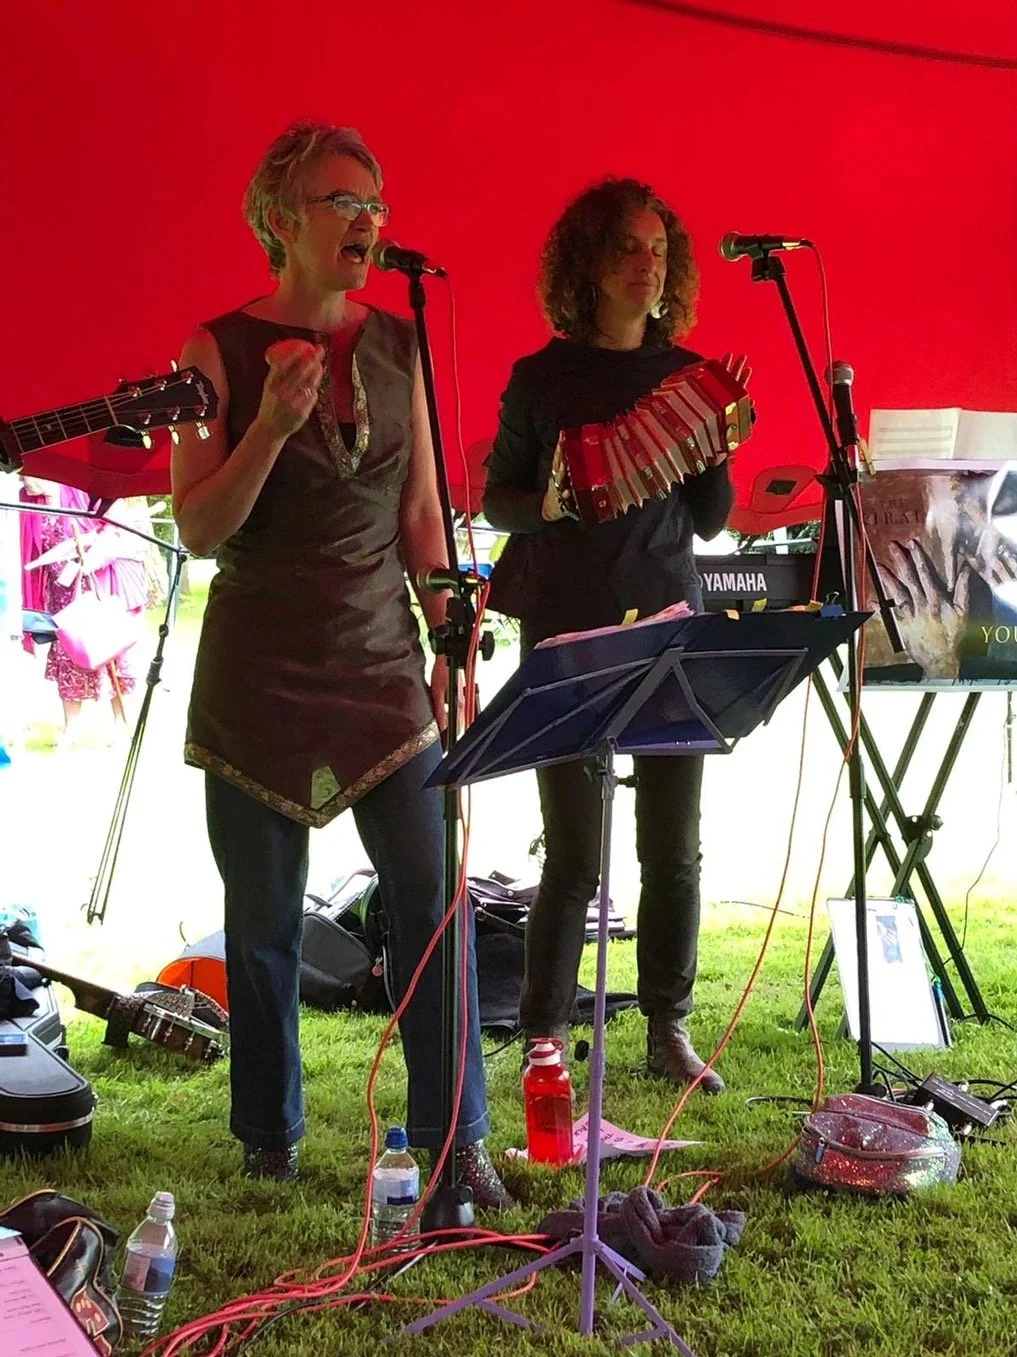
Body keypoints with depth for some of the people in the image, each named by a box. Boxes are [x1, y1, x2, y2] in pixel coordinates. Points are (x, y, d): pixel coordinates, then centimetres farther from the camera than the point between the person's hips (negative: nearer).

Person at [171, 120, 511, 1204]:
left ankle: (456, 1137, 11)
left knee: (431, 899, -3)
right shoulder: (221, 351, -4)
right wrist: (272, 426, -22)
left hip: (383, 663, 3)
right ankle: (268, 1135, 27)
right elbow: (197, 529, -8)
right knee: (264, 918, 7)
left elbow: (421, 511, 11)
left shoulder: (399, 345, 7)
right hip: (260, 673, -2)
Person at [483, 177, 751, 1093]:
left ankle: (669, 1029, 19)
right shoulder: (540, 379, 1)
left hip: (670, 625, 3)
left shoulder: (689, 374, 9)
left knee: (674, 845, 5)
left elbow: (712, 520, 10)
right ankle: (545, 1035, 12)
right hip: (566, 632, -3)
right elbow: (496, 500, 6)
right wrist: (548, 503, -14)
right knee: (576, 851, -2)